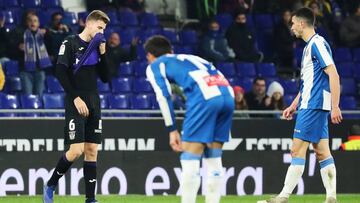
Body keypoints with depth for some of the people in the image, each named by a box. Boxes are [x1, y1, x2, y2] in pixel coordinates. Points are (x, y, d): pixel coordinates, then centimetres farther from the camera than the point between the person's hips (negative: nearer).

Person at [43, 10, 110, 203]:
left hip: (93, 103, 6)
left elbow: (105, 78, 14)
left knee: (92, 150, 3)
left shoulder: (97, 47, 13)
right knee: (76, 150, -13)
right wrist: (76, 98, -16)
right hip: (76, 104, -6)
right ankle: (50, 185, 6)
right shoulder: (70, 43, -5)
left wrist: (102, 54, 1)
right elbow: (60, 72, -12)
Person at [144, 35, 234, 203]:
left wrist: (172, 130, 4)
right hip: (228, 94, 6)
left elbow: (164, 95, 5)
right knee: (213, 158, 15)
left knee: (189, 160, -3)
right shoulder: (189, 58, 38)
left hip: (204, 97, -6)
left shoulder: (154, 66, 21)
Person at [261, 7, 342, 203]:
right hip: (309, 105, 10)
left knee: (297, 149, -9)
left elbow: (333, 75, -18)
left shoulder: (317, 44, -12)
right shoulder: (310, 46, 18)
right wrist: (294, 105, 27)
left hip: (313, 106, -10)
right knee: (322, 152, 6)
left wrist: (335, 107, -22)